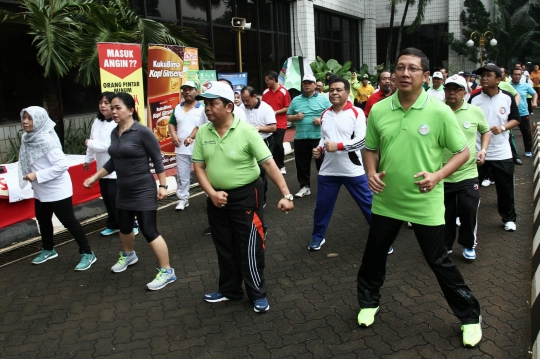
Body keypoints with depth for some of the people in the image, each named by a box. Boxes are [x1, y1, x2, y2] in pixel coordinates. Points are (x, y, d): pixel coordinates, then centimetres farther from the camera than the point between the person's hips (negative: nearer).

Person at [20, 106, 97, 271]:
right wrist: (29, 175, 2)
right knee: (42, 220, 23)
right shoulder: (27, 138, 1)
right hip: (41, 190, 9)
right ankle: (48, 249, 44)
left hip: (57, 189, -9)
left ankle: (87, 253, 11)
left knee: (68, 221, -1)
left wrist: (37, 175, -26)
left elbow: (62, 165, -28)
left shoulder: (46, 140, -24)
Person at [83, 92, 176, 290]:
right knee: (124, 227, 22)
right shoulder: (114, 133, 4)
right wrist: (95, 177, 15)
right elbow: (114, 161, 15)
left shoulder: (142, 131, -17)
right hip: (124, 190, 8)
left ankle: (167, 271, 5)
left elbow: (157, 160, -12)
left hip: (143, 190, -7)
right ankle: (128, 255, 51)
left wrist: (163, 185, -14)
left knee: (149, 231, -7)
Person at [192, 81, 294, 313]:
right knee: (224, 248, 17)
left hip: (245, 196, -5)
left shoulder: (246, 131, -16)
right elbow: (198, 167, 2)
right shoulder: (203, 132, -2)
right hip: (217, 198, 5)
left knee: (249, 248, 3)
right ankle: (229, 289, 35)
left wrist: (286, 194, -25)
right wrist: (212, 193, -13)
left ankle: (258, 294, 21)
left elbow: (269, 164, -18)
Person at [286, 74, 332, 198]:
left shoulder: (323, 99, 1)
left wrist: (322, 120, -16)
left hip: (319, 137, -3)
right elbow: (288, 117, 14)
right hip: (300, 137, 3)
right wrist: (295, 117, -6)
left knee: (321, 162, 5)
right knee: (302, 163, 9)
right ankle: (305, 186, 22)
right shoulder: (295, 100, 9)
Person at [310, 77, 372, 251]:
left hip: (353, 170, -4)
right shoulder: (325, 114, 10)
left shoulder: (356, 113, -7)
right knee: (322, 205, 13)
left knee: (368, 204, 5)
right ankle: (317, 237, 32)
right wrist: (319, 148, -1)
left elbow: (362, 139, -15)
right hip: (328, 170, 5)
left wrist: (338, 146, -23)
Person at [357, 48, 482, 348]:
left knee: (440, 262, 8)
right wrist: (371, 173, -8)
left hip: (425, 204, -3)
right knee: (374, 255, 15)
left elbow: (462, 152, -4)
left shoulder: (440, 112, -11)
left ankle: (470, 317, 31)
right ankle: (369, 303, 41)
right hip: (386, 201, 3)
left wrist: (437, 176, -19)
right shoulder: (378, 110, -2)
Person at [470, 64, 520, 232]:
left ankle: (509, 218, 28)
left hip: (501, 153, 0)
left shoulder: (507, 98, -2)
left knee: (505, 188, 11)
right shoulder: (474, 99, -3)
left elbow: (516, 119, 4)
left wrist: (502, 127, -16)